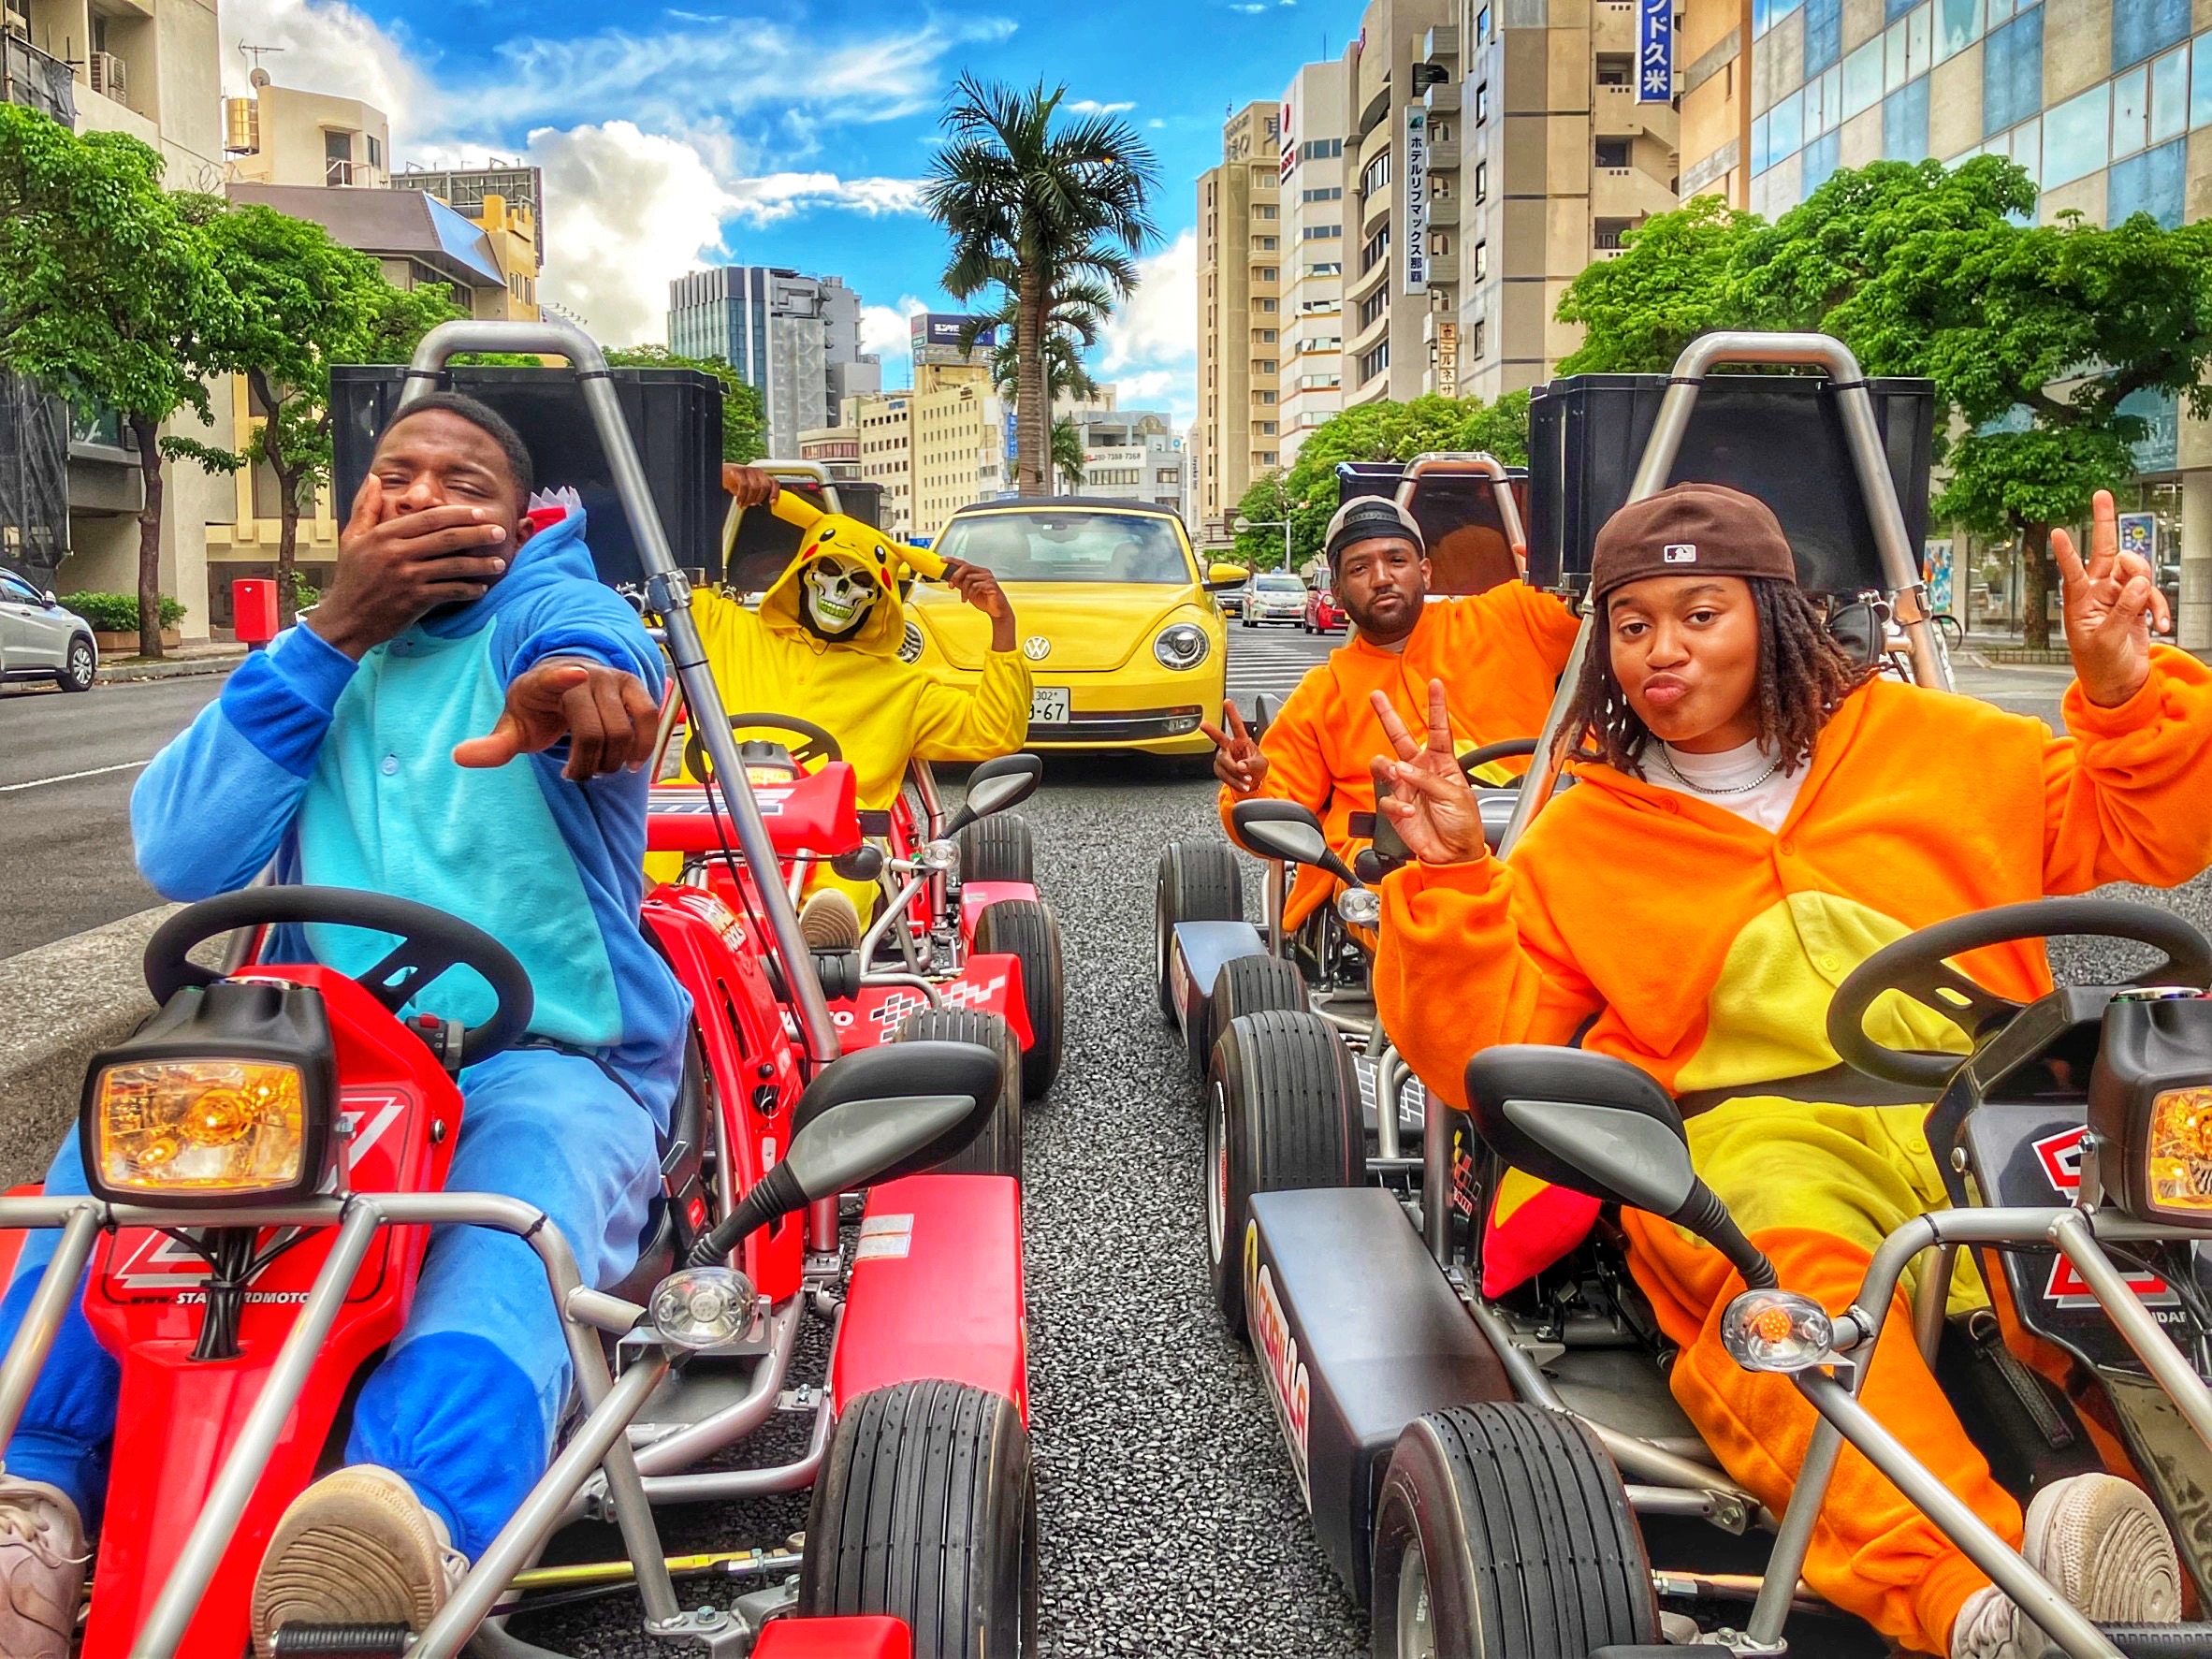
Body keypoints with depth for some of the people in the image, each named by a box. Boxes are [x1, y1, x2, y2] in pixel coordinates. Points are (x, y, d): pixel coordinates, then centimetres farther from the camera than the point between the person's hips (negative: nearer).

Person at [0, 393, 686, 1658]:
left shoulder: (547, 613, 2)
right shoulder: (316, 664, 16)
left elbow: (600, 651, -26)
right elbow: (182, 857, 0)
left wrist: (580, 682, -53)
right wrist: (331, 634, -7)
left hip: (545, 1065, -5)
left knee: (528, 1175, -36)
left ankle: (419, 1530, -61)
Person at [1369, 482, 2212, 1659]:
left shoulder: (1923, 741, 22)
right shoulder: (1583, 837, 18)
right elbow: (1481, 1054, 11)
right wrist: (1450, 879, -2)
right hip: (1757, 1130, -2)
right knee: (1799, 1277, -38)